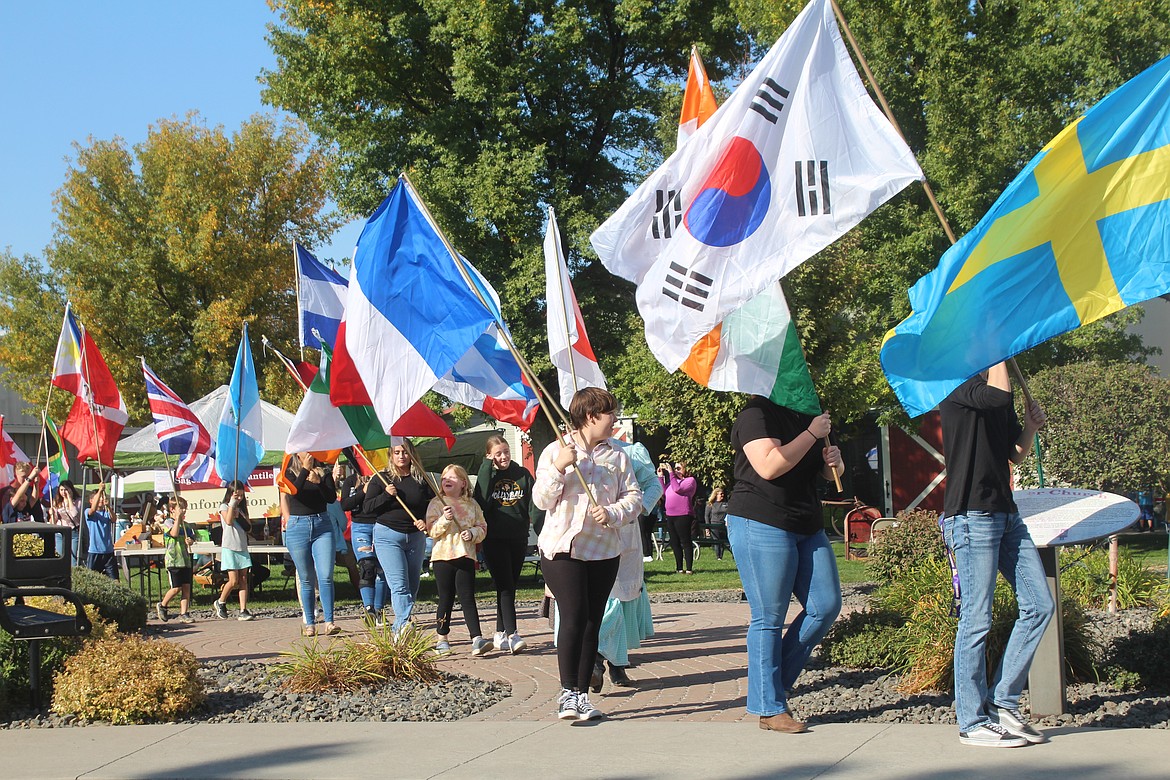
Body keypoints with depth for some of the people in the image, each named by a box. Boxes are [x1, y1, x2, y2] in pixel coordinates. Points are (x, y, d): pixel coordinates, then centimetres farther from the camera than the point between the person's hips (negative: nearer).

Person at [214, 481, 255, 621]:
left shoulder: (241, 509, 16)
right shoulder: (224, 507, 1)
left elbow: (249, 528, 11)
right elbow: (229, 521, -18)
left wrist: (241, 516, -4)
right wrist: (232, 504, -17)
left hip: (242, 548, 5)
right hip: (229, 548, -5)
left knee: (243, 580, -1)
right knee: (233, 581, -9)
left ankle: (243, 611, -3)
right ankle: (220, 602, 16)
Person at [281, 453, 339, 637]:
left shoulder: (324, 473, 10)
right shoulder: (290, 473, 6)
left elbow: (332, 498, 0)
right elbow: (293, 492, -13)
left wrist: (318, 482, -12)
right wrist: (305, 470, -12)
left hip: (322, 525, 1)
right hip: (297, 527, -1)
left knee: (326, 576, -10)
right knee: (306, 579, 2)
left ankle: (328, 622, -12)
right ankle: (309, 623, 7)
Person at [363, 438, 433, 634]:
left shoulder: (421, 480, 7)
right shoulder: (382, 479, 1)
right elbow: (367, 507, -2)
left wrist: (426, 521, -8)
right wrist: (386, 495, -17)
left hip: (415, 537, 4)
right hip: (388, 536, -4)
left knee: (412, 586, 5)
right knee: (399, 586, -15)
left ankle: (398, 628, 16)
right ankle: (405, 627, -22)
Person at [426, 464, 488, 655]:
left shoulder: (471, 504, 10)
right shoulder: (436, 503, 3)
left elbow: (483, 527, 11)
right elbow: (432, 530, -5)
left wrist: (473, 533, -9)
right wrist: (444, 520, -21)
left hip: (466, 556, 1)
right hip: (443, 557, -1)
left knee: (467, 599, -4)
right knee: (446, 600, 5)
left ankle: (477, 639, -12)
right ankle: (442, 640, 16)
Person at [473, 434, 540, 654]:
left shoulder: (522, 474, 5)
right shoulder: (486, 474, 0)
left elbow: (534, 502, 4)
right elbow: (481, 501, -16)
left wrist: (536, 520, -16)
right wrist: (488, 466, -14)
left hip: (518, 538, 3)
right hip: (495, 539, -3)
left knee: (511, 586, 8)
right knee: (504, 586, -10)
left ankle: (500, 635, 17)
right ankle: (512, 635, -15)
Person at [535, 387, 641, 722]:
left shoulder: (618, 456, 10)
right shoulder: (555, 451, 3)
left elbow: (634, 496, 6)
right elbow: (541, 500, 0)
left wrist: (613, 513, -13)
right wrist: (559, 468, -14)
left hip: (604, 550, 3)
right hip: (561, 547, -3)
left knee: (592, 622, 4)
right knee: (573, 616, -15)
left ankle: (582, 694, 9)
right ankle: (568, 691, -12)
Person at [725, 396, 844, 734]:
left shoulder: (805, 415, 16)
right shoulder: (756, 415, -10)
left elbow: (828, 473, 27)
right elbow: (769, 467, -25)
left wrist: (833, 461, 3)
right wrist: (812, 434, -17)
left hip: (807, 527, 9)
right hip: (762, 526, -9)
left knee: (826, 605, 3)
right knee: (769, 618, -4)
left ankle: (776, 680, 16)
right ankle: (769, 708, 2)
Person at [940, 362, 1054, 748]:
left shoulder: (994, 392, 18)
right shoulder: (958, 390, -9)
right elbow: (998, 395, -30)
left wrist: (1030, 428, 5)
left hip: (1006, 515, 9)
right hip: (971, 516, -9)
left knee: (1039, 605, 6)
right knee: (976, 621, -5)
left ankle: (1002, 701, 15)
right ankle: (972, 720, 4)